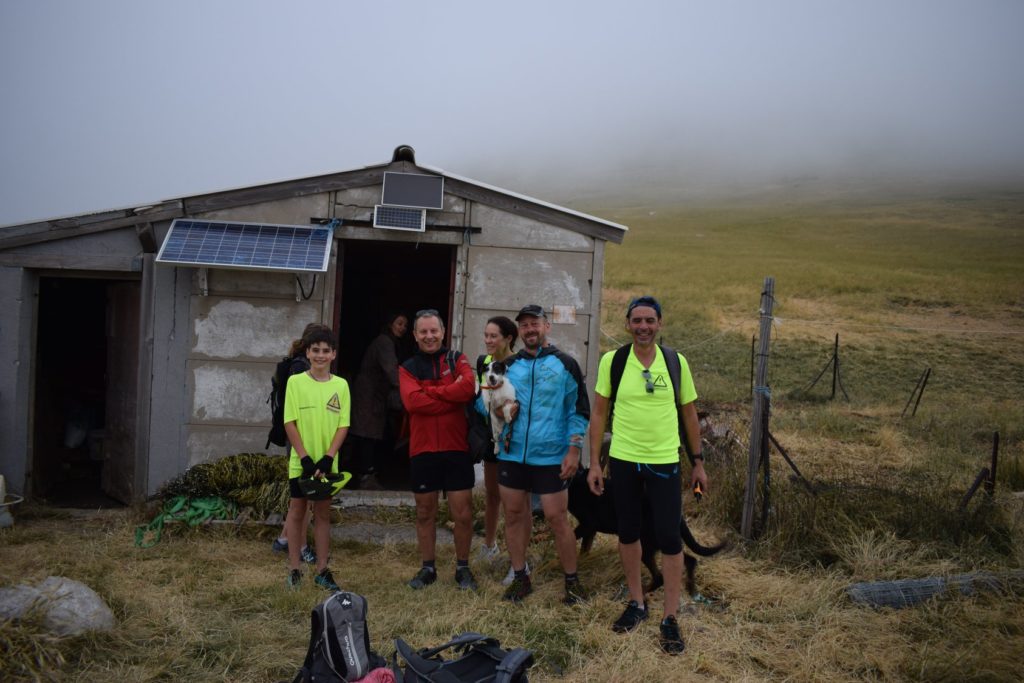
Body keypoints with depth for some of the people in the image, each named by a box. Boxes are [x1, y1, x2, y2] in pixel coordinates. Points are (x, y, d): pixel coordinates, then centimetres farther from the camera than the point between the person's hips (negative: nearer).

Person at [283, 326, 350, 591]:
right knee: (297, 511, 6)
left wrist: (328, 457, -12)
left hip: (327, 462, 2)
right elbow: (289, 422, -7)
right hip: (301, 461, -2)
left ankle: (322, 570, 15)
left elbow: (343, 425, -1)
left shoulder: (341, 385, 1)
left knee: (323, 513, 8)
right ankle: (294, 569, 14)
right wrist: (305, 457, -14)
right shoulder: (295, 381, -4)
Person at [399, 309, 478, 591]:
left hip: (456, 449, -1)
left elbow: (469, 387, -17)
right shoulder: (408, 369, 5)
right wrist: (452, 396, -15)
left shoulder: (456, 360, 4)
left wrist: (430, 391, -13)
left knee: (463, 514, 3)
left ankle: (462, 568, 20)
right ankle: (427, 568, 26)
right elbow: (412, 401, -15)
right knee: (425, 512, 12)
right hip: (422, 451, 1)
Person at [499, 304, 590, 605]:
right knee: (514, 515, 9)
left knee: (557, 518, -1)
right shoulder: (508, 366, 10)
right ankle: (520, 577, 24)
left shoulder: (565, 364, 0)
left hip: (551, 457, -4)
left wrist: (574, 450, -7)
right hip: (512, 454, 4)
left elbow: (579, 410, 0)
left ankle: (572, 581, 14)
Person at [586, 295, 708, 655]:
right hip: (623, 460, 1)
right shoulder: (611, 361, -4)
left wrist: (698, 462, 7)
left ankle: (670, 618, 13)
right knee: (628, 533, 13)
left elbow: (689, 414, 7)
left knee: (669, 538, 0)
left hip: (665, 462, 0)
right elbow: (599, 413, 1)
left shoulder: (676, 362, -2)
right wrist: (594, 463, -2)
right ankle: (637, 603, 31)